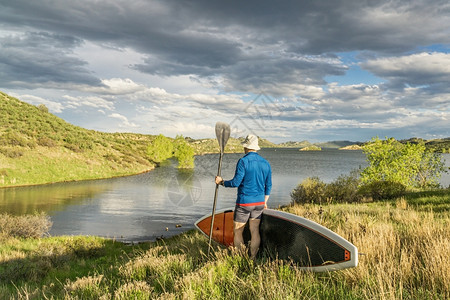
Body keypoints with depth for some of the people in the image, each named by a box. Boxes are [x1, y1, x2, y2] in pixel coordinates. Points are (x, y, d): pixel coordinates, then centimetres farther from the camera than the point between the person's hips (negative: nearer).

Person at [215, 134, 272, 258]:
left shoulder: (243, 161, -13)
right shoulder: (266, 163, 6)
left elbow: (236, 182, -17)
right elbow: (268, 185, 11)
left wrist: (221, 182, -1)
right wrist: (265, 202, 22)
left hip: (244, 203, -6)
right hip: (259, 202, 6)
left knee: (237, 231, 6)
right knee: (255, 231, 10)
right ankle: (253, 259, 16)